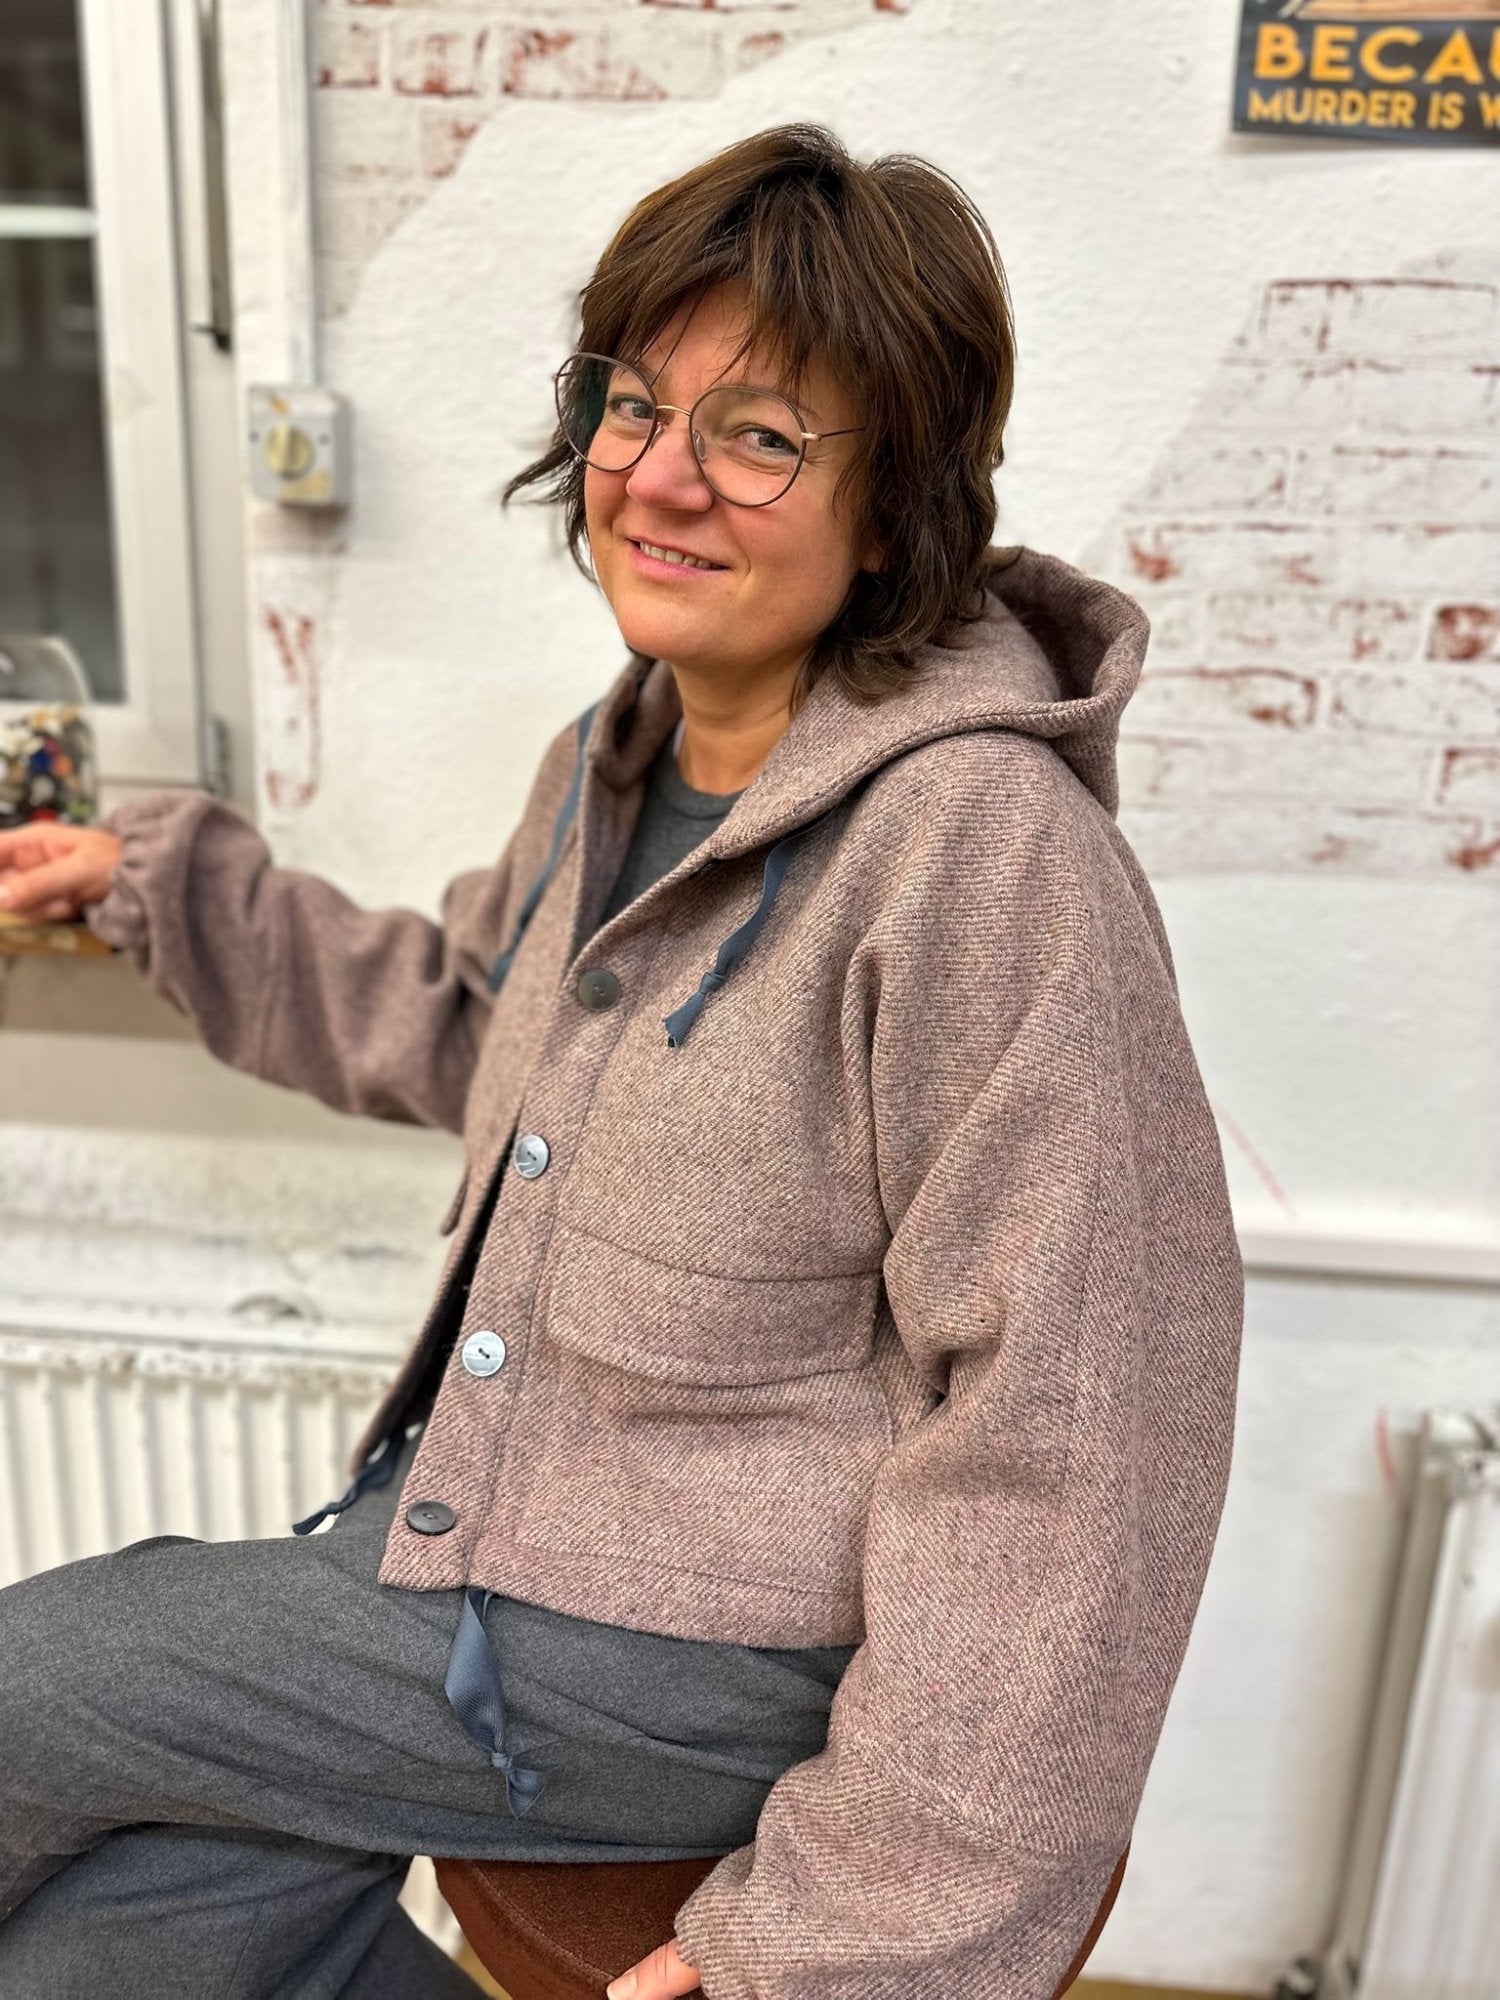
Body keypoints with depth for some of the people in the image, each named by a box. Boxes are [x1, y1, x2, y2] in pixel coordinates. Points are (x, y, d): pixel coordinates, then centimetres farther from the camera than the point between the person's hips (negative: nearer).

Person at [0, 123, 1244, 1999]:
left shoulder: (990, 851, -25)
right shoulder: (619, 757, 3)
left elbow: (1068, 1429, -23)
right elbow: (457, 1016, 22)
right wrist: (160, 881, 20)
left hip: (716, 1643, -7)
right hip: (496, 1497, 7)